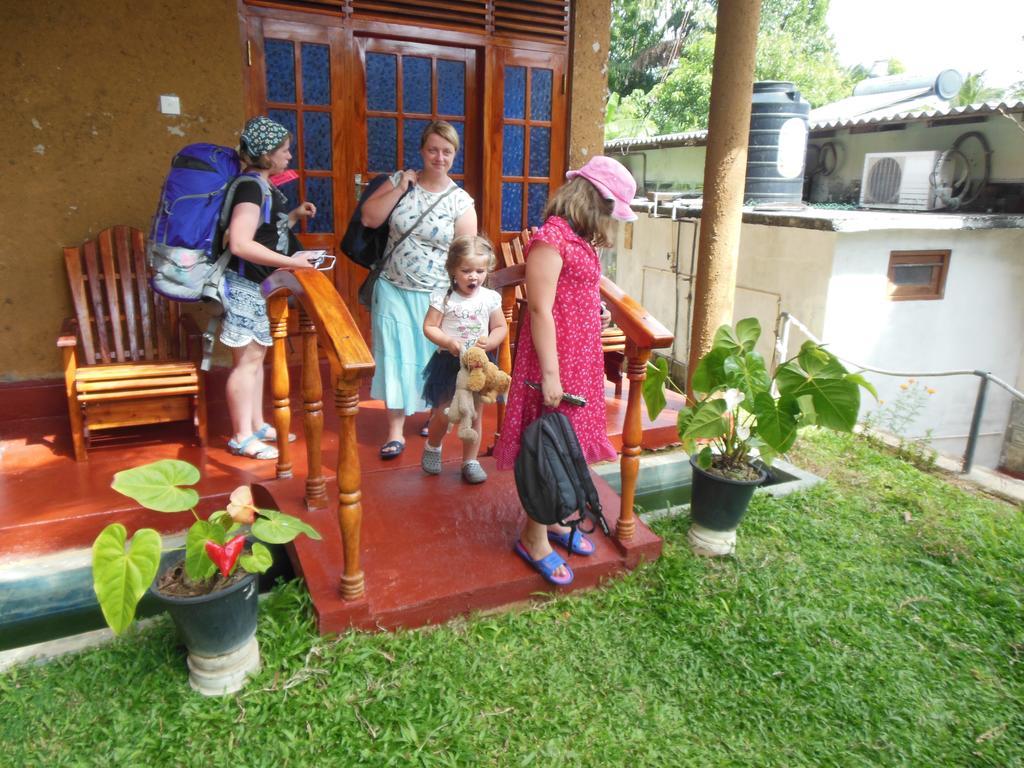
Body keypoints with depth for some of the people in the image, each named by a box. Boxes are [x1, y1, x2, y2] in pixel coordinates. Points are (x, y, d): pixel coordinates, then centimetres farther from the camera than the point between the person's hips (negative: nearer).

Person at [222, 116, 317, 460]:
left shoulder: (264, 186, 12)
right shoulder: (251, 187, -18)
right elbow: (240, 243, -28)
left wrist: (293, 215, 11)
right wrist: (291, 262, -25)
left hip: (254, 283, 10)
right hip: (241, 283, -10)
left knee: (256, 356, 15)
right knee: (247, 359, -4)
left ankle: (257, 425, 26)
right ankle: (241, 437, 6)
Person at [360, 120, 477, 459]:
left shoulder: (461, 201, -4)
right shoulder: (400, 180, 2)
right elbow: (369, 218, -5)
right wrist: (400, 188, -11)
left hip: (435, 297, -1)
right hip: (393, 291, 1)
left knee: (433, 358, 11)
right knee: (396, 357, 1)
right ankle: (395, 430, 10)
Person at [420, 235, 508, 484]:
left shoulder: (491, 298, -3)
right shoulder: (443, 298, -10)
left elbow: (501, 328, 3)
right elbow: (429, 327, -9)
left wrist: (490, 342, -17)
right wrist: (449, 342, -24)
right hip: (449, 362, -2)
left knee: (475, 414, 9)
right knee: (443, 413, 7)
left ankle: (470, 461, 24)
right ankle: (432, 447, 38)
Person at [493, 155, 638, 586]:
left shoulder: (579, 239, 11)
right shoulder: (551, 238, -17)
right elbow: (541, 310, -21)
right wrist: (550, 373, -22)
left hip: (582, 357, 9)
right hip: (556, 359, -9)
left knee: (568, 444, 16)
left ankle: (553, 519, 32)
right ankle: (534, 538, 14)